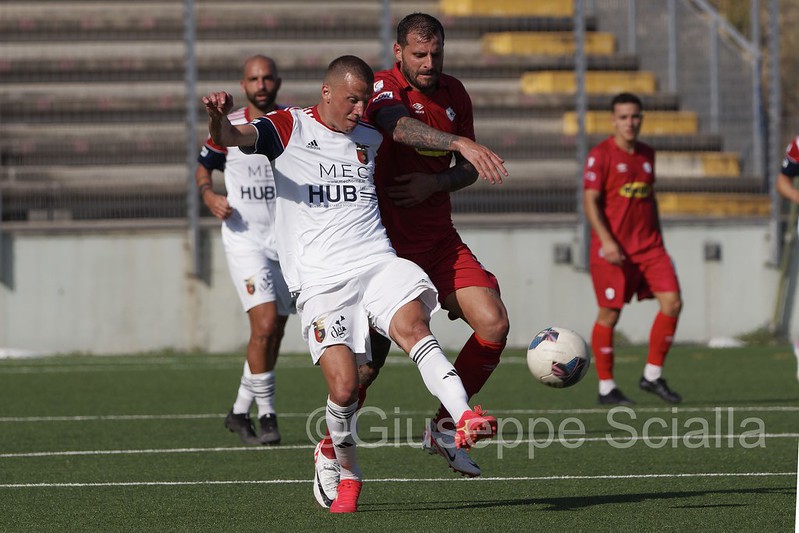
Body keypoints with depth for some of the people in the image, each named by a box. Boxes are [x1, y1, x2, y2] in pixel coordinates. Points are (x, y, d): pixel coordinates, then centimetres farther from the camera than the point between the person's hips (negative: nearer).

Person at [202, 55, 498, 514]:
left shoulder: (370, 139, 19)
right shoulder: (291, 128, 4)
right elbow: (231, 139, -15)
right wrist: (219, 120, -34)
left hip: (378, 264, 3)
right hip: (322, 281, -3)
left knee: (414, 327, -28)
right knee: (344, 389, -15)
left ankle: (465, 419, -44)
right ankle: (348, 475, 10)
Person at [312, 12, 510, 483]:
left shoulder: (454, 94, 9)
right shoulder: (383, 89, -12)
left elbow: (468, 170, 16)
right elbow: (401, 127, -36)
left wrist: (436, 183, -7)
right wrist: (462, 144, -51)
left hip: (440, 240, 6)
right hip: (388, 242, -6)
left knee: (494, 324, -10)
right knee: (372, 356, -9)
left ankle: (443, 427, 8)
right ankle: (331, 449, 14)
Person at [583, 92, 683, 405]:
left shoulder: (647, 154, 13)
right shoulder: (600, 155, -7)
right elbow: (590, 201, -11)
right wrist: (606, 241, -21)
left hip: (648, 246, 6)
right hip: (612, 248, -6)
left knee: (672, 303, -7)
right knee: (610, 314, -1)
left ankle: (652, 376, 5)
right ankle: (606, 387, 10)